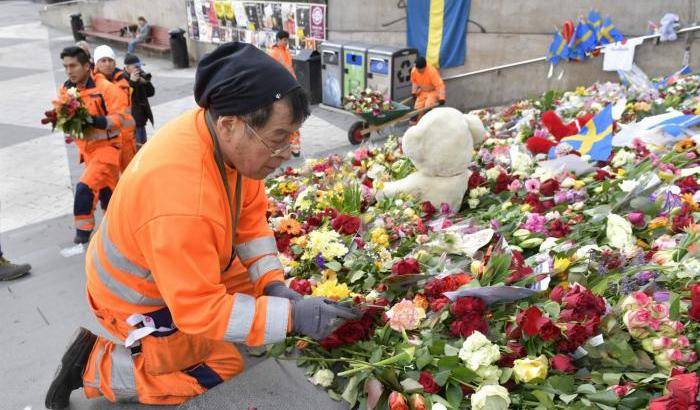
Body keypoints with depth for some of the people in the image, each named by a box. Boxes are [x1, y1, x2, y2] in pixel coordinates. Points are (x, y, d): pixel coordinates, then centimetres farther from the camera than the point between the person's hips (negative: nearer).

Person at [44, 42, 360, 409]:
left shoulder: (228, 138, -19)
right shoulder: (181, 203, -43)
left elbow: (250, 216, -6)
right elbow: (199, 309, -34)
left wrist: (273, 283, -14)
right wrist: (291, 317, -34)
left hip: (186, 271, 8)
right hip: (136, 300, -8)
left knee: (259, 290, 14)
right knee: (222, 366, 3)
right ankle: (95, 367, 10)